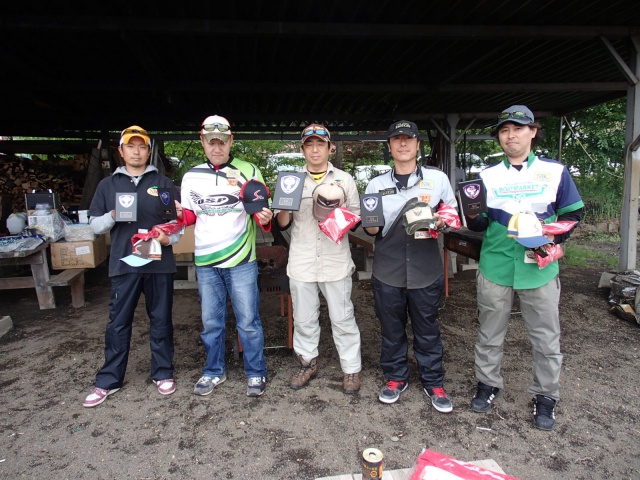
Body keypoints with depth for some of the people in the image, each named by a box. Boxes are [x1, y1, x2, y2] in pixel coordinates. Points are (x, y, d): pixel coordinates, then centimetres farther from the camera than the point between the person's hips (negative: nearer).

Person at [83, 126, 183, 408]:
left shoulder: (163, 183, 8)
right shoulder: (108, 184, 11)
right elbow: (95, 225, 10)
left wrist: (169, 238, -11)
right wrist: (113, 216, -10)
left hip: (159, 263, 0)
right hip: (124, 264, 1)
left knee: (161, 321, 8)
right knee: (118, 323, 6)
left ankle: (163, 373, 22)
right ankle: (108, 380, 19)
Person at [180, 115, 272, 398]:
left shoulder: (249, 171, 0)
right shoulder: (192, 176, 8)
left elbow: (260, 212, 4)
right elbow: (190, 216, 16)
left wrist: (264, 219, -19)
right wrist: (179, 214, -6)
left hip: (241, 260, -3)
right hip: (205, 261, 3)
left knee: (248, 321, 4)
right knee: (211, 322, 13)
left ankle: (256, 373, 21)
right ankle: (214, 371, 31)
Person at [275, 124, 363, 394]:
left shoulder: (344, 179, 7)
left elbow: (358, 217, 8)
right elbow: (282, 224, 7)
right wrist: (284, 206, -13)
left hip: (336, 261, -1)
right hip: (301, 261, 2)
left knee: (342, 318, 5)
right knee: (303, 319, 12)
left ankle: (351, 369, 21)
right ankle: (307, 363, 32)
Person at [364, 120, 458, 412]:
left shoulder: (437, 178, 4)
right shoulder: (377, 184, 7)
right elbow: (372, 231, 9)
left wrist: (440, 221, -11)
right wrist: (371, 223, -15)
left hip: (426, 270, -1)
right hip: (387, 271, 1)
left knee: (427, 330, 10)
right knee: (391, 329, 12)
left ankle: (434, 383, 28)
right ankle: (395, 378, 32)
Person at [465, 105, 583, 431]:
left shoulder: (555, 171, 2)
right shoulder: (488, 175, 5)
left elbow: (573, 213, 7)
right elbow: (479, 225, 5)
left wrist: (555, 235, -12)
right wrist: (473, 215, -17)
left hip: (539, 267, -1)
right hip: (495, 267, 1)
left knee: (546, 337, 8)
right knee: (490, 334, 13)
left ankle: (545, 396, 27)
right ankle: (488, 384, 32)